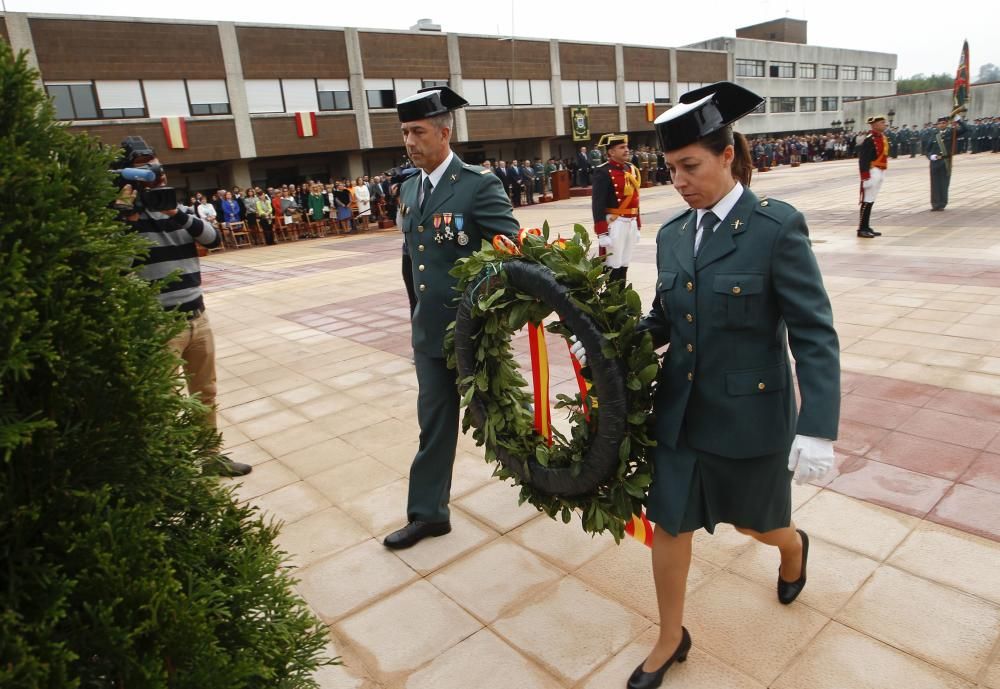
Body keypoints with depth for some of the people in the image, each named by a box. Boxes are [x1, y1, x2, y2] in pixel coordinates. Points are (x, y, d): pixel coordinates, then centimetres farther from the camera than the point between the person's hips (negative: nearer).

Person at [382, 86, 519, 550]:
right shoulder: (408, 189, 8)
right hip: (429, 329, 6)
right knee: (433, 424, 13)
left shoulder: (479, 184, -14)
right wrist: (421, 311, 15)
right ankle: (428, 513, 26)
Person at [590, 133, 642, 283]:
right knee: (613, 267, -2)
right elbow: (598, 204, -16)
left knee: (624, 265, 13)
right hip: (614, 224, -7)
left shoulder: (632, 169, 14)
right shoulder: (603, 172, -11)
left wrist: (637, 226, 19)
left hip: (631, 223, 7)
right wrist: (602, 233, -20)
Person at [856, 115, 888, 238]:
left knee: (872, 201, 12)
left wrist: (882, 172, 19)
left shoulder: (884, 137, 14)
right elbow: (863, 159, -19)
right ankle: (861, 229, -2)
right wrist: (865, 176, -23)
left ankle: (866, 227, 18)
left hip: (881, 172, 9)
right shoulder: (869, 139, -15)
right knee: (867, 201, -6)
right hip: (873, 172, -9)